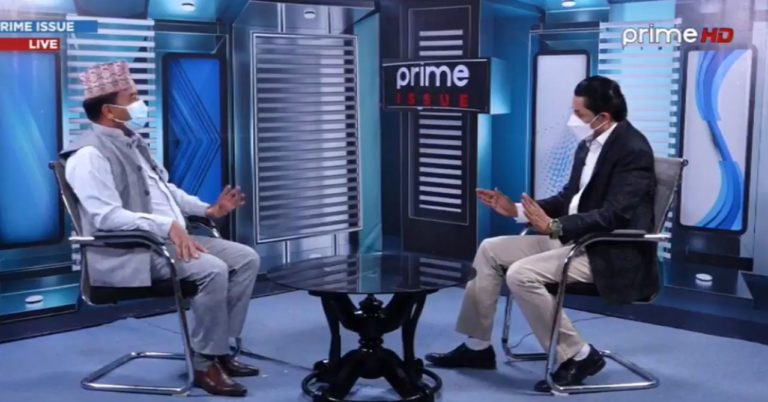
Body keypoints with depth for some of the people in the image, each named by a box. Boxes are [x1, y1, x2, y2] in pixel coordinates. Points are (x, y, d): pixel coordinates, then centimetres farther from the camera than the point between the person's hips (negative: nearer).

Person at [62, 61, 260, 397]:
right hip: (129, 253, -10)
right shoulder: (90, 154, -14)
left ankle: (219, 348, 3)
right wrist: (167, 226, -32)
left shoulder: (133, 142, 16)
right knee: (212, 270, -29)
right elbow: (108, 217, -25)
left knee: (246, 258, -1)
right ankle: (205, 363, -13)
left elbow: (165, 190, 25)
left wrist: (208, 210, 12)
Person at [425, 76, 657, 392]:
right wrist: (517, 210, 7)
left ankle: (578, 356, -9)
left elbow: (613, 216, -26)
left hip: (610, 254, -10)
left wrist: (554, 227, -32)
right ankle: (477, 346, 13)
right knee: (490, 250, 5)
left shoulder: (633, 150, -18)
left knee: (522, 274, -26)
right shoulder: (588, 144, 9)